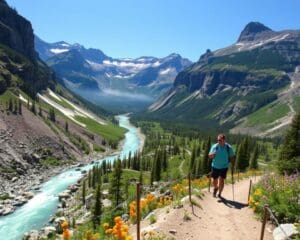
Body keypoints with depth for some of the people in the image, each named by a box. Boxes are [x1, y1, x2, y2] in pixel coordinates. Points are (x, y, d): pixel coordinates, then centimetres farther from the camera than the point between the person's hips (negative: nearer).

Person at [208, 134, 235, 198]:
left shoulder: (229, 148, -10)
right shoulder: (214, 146, -10)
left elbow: (232, 157, 2)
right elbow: (209, 156, -9)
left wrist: (232, 165, -3)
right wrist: (212, 154, -30)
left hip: (224, 167, -1)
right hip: (215, 166, 1)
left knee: (221, 180, -7)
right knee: (215, 180, 11)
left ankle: (219, 194, 15)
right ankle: (215, 188, 44)